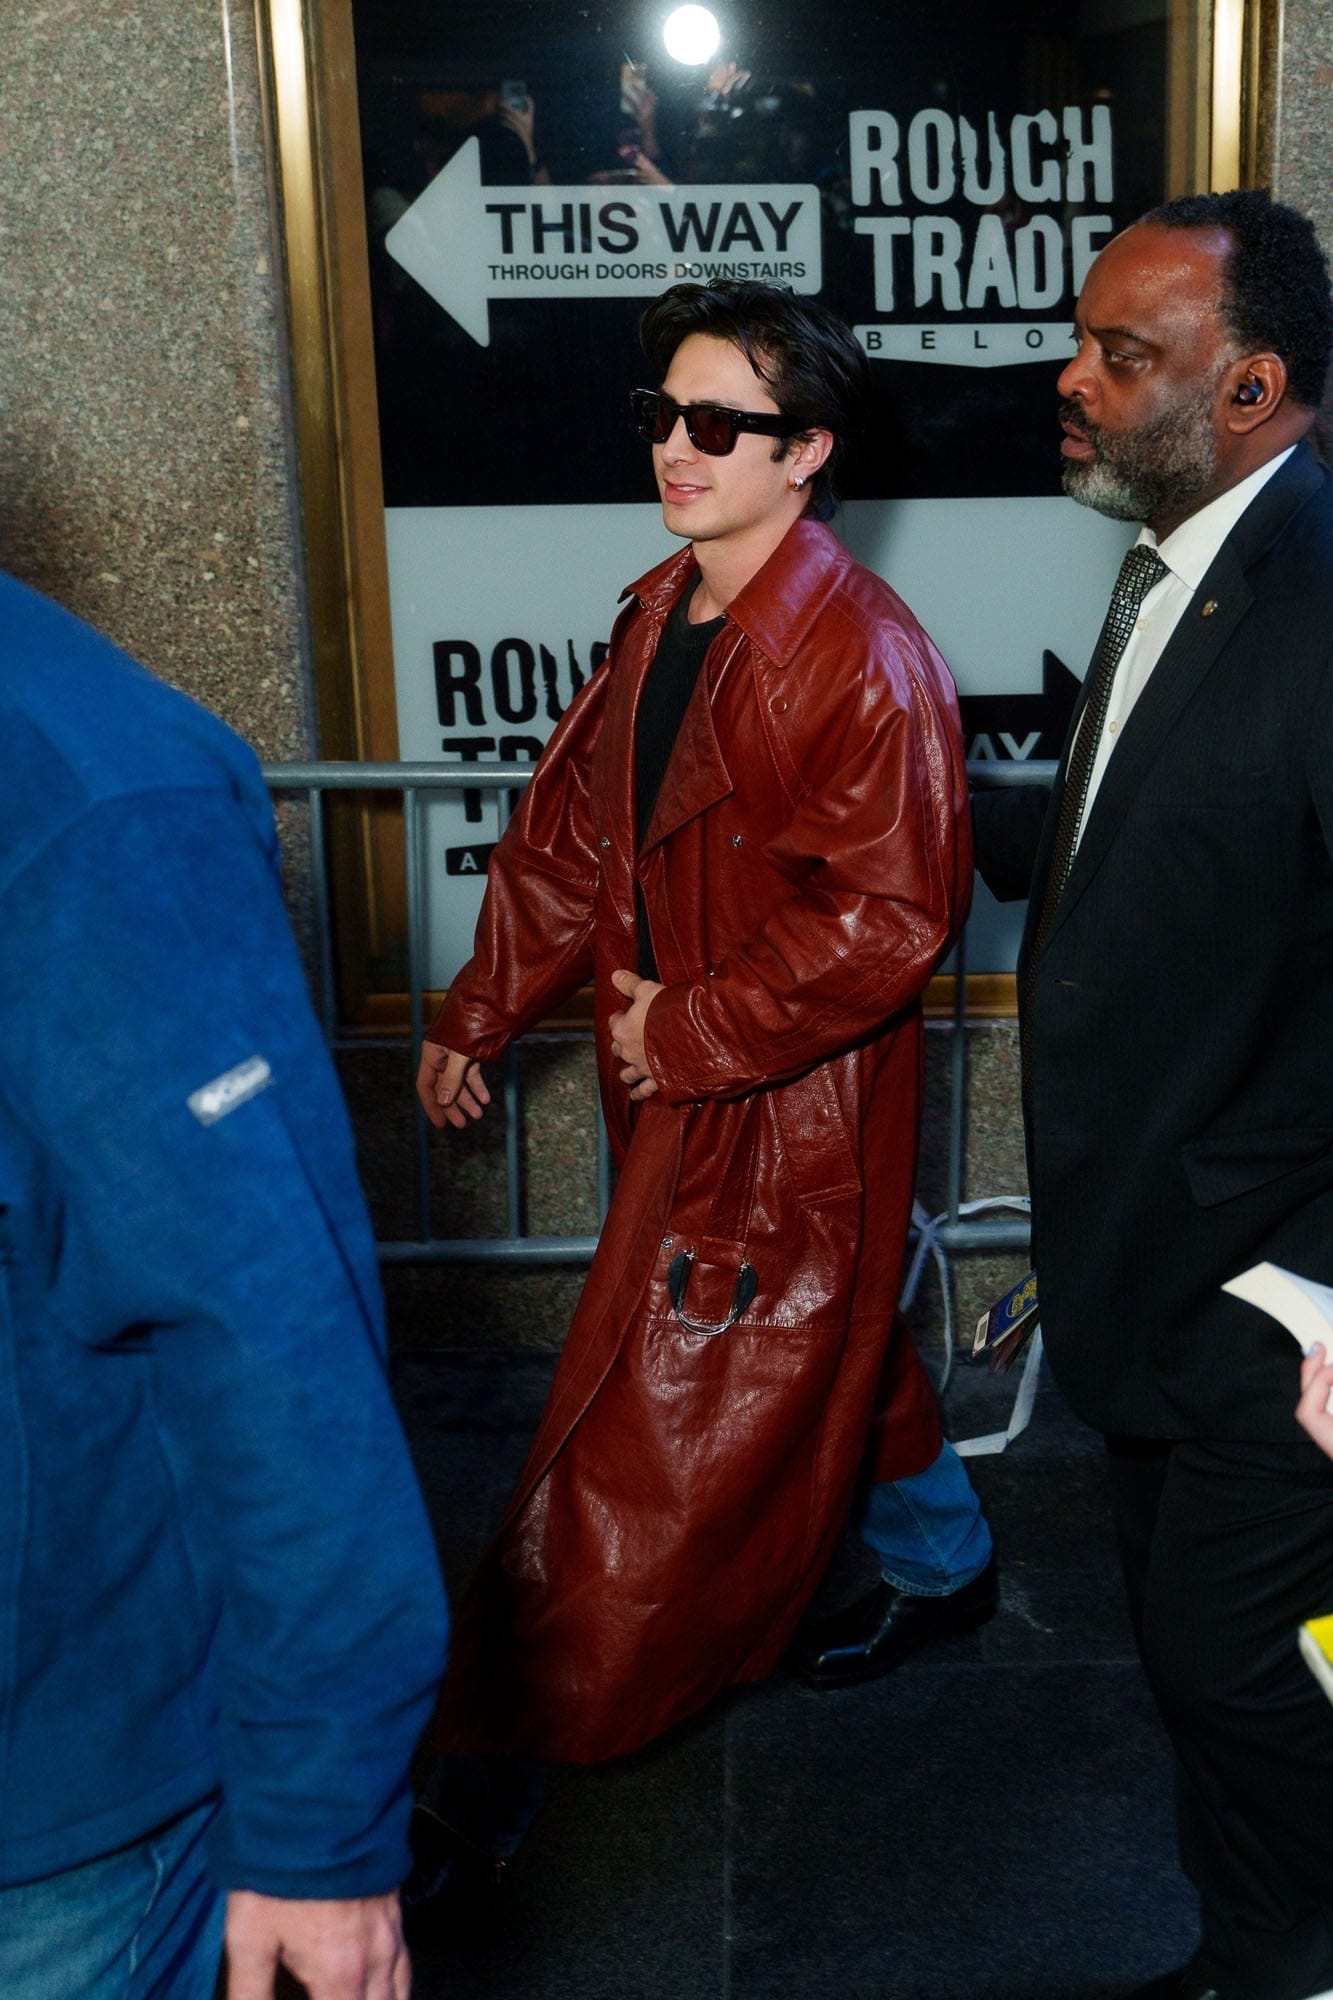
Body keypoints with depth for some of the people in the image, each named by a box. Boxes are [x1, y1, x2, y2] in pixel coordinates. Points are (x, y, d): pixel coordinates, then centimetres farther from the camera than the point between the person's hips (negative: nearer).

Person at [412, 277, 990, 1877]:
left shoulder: (861, 655, -21)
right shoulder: (659, 618, 5)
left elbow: (885, 920, -23)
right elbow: (570, 833, 12)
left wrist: (690, 1031, -18)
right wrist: (479, 1017, 14)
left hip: (784, 1106, -8)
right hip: (672, 1086, 8)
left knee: (664, 1426, 2)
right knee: (826, 1349, 25)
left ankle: (501, 1755, 16)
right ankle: (941, 1564, 50)